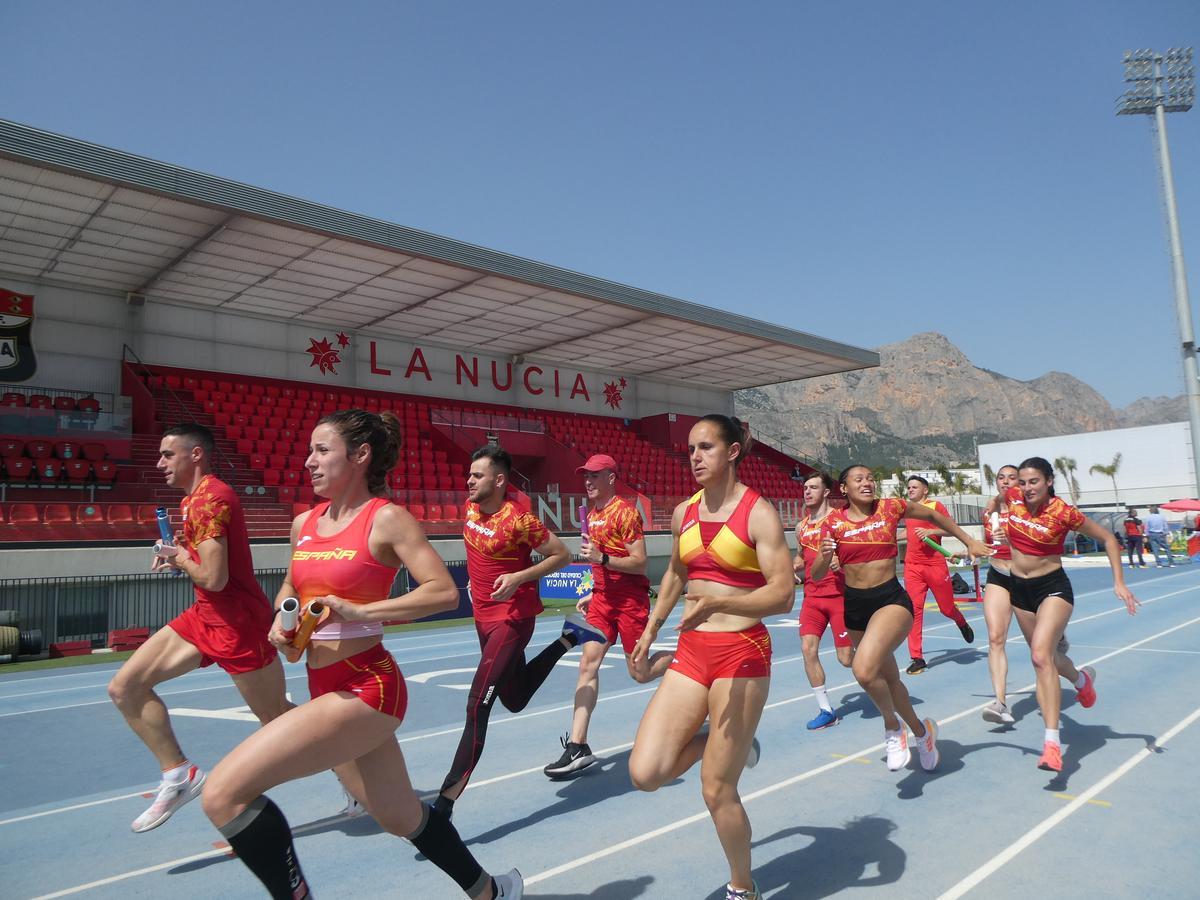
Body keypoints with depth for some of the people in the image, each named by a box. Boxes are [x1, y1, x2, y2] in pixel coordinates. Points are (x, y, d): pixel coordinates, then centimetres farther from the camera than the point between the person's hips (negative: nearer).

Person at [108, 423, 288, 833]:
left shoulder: (210, 499, -21)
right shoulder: (194, 499, 11)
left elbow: (213, 578, -27)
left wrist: (182, 560, -8)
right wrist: (182, 552, 5)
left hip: (237, 623, -10)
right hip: (204, 616, 10)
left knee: (277, 717, 3)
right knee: (124, 687, 4)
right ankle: (179, 774, 12)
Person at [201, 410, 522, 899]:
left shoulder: (386, 519, -11)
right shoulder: (305, 522, 9)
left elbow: (444, 591, -19)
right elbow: (290, 588, 25)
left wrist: (358, 611, -23)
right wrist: (281, 621, 4)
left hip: (365, 687, -8)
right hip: (326, 688, 8)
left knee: (223, 793, -16)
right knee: (400, 818, 22)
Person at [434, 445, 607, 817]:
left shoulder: (518, 519, -20)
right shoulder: (471, 508, 2)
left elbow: (562, 555, -14)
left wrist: (518, 577, -24)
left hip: (512, 617, -8)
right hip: (484, 616, 9)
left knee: (477, 706, -16)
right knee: (515, 699, 22)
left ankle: (446, 802, -10)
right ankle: (569, 637, 37)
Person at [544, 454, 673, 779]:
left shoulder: (625, 511, -13)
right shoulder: (592, 514, 12)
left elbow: (639, 563, -17)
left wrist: (601, 557, -28)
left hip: (630, 600, -7)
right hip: (602, 599, 7)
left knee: (640, 674, 4)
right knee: (588, 664, -4)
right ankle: (577, 747, -3)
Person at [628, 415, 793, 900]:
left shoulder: (758, 513, -10)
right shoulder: (683, 512, 8)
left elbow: (783, 594, -17)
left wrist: (718, 603, -31)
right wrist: (652, 628, 23)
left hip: (742, 653, -5)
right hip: (691, 651, 6)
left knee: (717, 790, 1)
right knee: (646, 773, -5)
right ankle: (723, 742, 24)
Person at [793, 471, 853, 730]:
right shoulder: (801, 526, 11)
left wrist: (843, 561, -24)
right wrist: (797, 566, 2)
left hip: (839, 595, -5)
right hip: (812, 596, 5)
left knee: (846, 658, -1)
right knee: (808, 648, -9)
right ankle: (826, 710, 1)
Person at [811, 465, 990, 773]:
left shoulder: (891, 507, -3)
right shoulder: (834, 522, -2)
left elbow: (933, 515, 16)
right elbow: (817, 575, -2)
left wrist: (970, 542, 19)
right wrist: (825, 554, -23)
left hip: (891, 599, -3)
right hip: (854, 606, 3)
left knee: (864, 669, -27)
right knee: (888, 678, 19)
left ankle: (892, 726, 1)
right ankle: (921, 731, 47)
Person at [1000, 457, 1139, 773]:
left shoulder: (1064, 513, -19)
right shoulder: (1014, 497, -8)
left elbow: (1108, 539, -6)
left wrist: (1119, 583, -10)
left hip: (1053, 587, -6)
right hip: (1019, 589, 6)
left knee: (1041, 655, -24)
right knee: (1045, 656, 21)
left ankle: (1052, 741, -23)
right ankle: (1082, 679, 55)